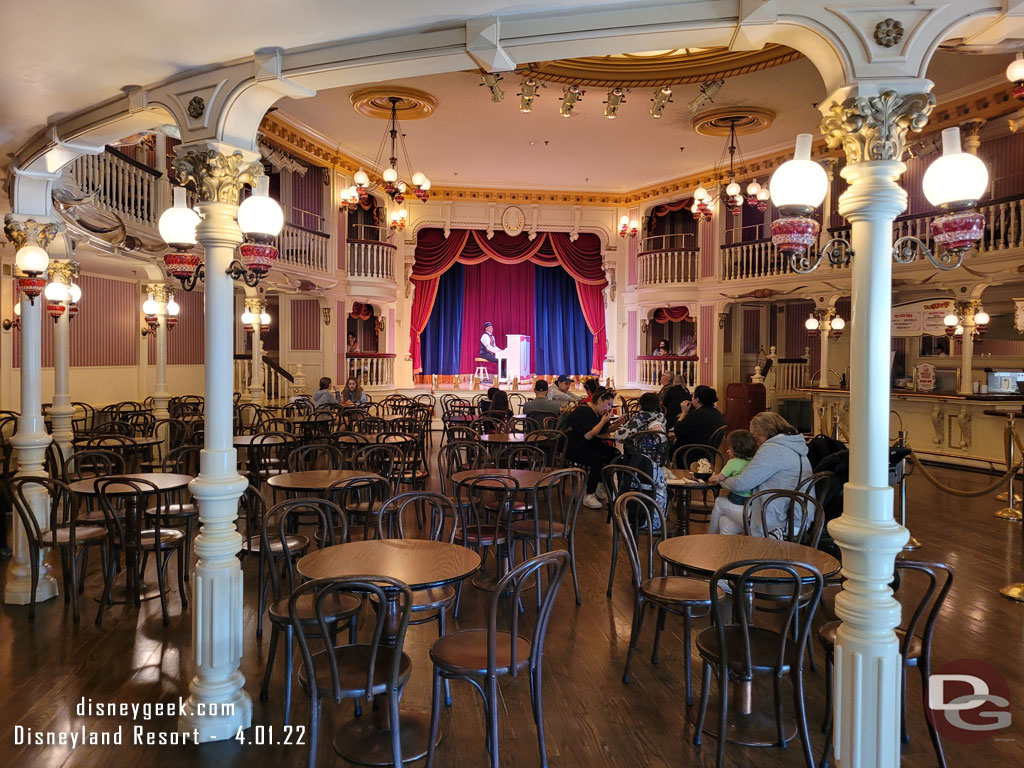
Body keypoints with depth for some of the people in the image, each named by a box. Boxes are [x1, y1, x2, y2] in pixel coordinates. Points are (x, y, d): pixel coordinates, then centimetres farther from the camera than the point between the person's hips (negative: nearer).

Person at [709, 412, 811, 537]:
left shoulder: (772, 449, -17)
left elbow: (741, 484, -16)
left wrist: (722, 480, 4)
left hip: (774, 521, -8)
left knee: (720, 502, 12)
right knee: (725, 523, 12)